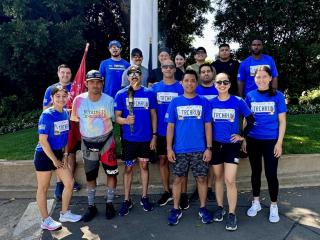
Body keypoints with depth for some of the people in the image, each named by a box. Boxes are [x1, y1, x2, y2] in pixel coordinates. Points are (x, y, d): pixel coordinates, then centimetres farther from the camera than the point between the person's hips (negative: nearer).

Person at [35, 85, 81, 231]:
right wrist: (54, 160, -15)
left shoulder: (66, 113, 0)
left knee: (69, 183, 8)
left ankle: (64, 213, 27)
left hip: (58, 153, 7)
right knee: (43, 188, 8)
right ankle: (46, 220, 24)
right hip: (44, 155, -6)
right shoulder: (47, 115, -19)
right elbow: (43, 140, -19)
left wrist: (65, 154, 3)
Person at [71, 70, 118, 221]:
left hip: (107, 141, -1)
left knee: (111, 173, 5)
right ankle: (91, 206, 31)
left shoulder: (109, 100, -12)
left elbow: (114, 118, 2)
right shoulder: (79, 99, -12)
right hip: (87, 142, 1)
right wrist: (86, 122, -5)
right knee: (90, 176, 14)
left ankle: (109, 203, 25)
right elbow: (74, 117, 2)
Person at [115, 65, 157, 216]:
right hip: (129, 138, -1)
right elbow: (117, 117, -3)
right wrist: (125, 120, -26)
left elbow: (153, 115, 5)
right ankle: (127, 200, 22)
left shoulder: (149, 93, 0)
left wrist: (154, 135, 1)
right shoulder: (121, 94, -3)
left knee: (144, 165, 12)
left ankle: (144, 197, 28)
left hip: (146, 137, 1)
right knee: (128, 168, 8)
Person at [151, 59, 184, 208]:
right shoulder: (155, 87, 5)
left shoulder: (181, 88, -2)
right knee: (163, 160, 11)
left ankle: (183, 193, 18)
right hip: (161, 131, 3)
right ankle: (167, 191, 27)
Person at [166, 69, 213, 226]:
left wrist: (209, 148, -3)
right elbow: (170, 126, 1)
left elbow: (208, 126, 2)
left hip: (199, 149, 0)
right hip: (179, 149, 0)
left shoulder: (204, 102, 1)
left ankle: (203, 208, 28)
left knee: (201, 178, 9)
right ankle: (176, 209, 24)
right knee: (177, 179, 9)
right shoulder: (175, 102, 1)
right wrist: (169, 148, -4)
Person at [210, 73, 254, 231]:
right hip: (215, 145, 2)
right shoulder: (210, 102, 0)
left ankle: (232, 214, 9)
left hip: (232, 145, -2)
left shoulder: (238, 102, -5)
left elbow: (251, 120, 4)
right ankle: (220, 208, 30)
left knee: (230, 180, -6)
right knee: (218, 178, 13)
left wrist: (242, 136, -2)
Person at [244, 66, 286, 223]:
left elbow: (282, 121, -2)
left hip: (271, 141, -2)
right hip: (253, 141, 2)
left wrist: (279, 143, -7)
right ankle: (256, 202, 30)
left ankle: (274, 206, 22)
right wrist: (244, 139, 3)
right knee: (256, 171, 13)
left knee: (271, 174, 2)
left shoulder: (277, 96, -3)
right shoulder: (250, 96, 2)